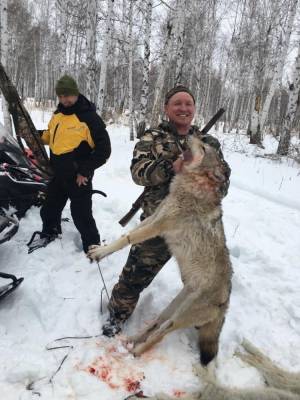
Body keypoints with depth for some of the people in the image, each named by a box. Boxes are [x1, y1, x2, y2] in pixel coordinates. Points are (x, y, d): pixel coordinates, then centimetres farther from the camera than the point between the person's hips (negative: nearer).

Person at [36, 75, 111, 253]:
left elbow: (104, 149, -17)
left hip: (78, 177, -7)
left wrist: (85, 170, -18)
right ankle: (49, 234, 49)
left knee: (81, 215, -2)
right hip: (57, 174, 7)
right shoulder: (57, 115, 6)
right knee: (49, 210, 22)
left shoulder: (89, 117, -15)